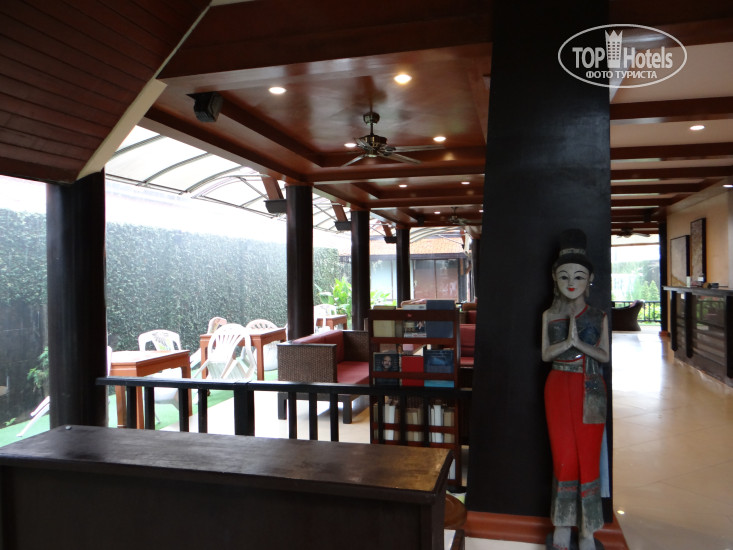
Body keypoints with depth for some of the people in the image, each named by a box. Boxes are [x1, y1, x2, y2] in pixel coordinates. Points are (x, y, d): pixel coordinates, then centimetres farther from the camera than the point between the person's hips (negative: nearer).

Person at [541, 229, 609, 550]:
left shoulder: (599, 317, 2)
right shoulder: (549, 316, 5)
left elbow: (605, 355, 0)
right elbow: (545, 355, 2)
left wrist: (579, 343, -16)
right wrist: (566, 341, -16)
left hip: (590, 390, -1)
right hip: (558, 388, 1)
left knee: (588, 457, 1)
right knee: (563, 457, 5)